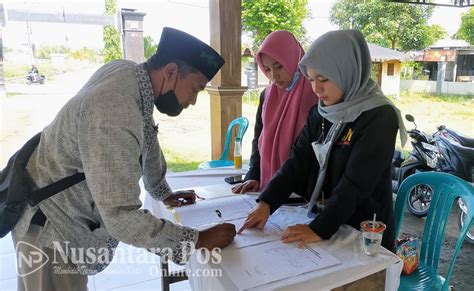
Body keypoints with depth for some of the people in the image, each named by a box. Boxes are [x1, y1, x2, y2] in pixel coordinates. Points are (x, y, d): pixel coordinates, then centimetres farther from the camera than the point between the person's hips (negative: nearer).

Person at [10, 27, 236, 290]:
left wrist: (163, 192, 17)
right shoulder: (114, 118, -37)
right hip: (49, 218, -8)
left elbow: (146, 140, 6)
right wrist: (197, 240, -27)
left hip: (74, 206, 8)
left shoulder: (129, 72, -9)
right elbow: (121, 217, -36)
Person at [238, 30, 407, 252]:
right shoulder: (320, 112, 0)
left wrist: (319, 228, -28)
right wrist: (266, 202, -14)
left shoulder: (380, 118, -19)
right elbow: (298, 161, -5)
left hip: (365, 233, -5)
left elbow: (355, 184, -25)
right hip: (321, 220, 5)